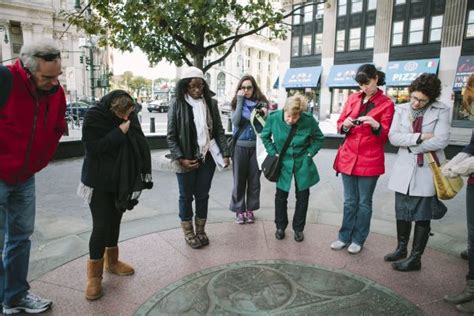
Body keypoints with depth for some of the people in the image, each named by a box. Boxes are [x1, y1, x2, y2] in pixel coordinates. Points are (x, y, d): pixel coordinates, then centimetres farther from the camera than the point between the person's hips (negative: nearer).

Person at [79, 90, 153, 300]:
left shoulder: (130, 116, -1)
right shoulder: (94, 117, -16)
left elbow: (139, 144, 7)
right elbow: (93, 148, -22)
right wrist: (119, 132, -26)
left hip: (121, 181, 5)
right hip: (99, 182, -5)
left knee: (115, 222, 16)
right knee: (101, 226, -4)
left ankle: (112, 261, 35)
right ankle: (94, 275, 12)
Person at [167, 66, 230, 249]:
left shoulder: (211, 103, 2)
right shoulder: (177, 105, -7)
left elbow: (219, 131, 6)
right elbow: (171, 136, -6)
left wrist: (225, 153, -4)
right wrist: (180, 159, -15)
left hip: (207, 159, 3)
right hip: (186, 161, -3)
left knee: (203, 196, 14)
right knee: (186, 197, 11)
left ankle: (200, 230, 31)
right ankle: (188, 233, 28)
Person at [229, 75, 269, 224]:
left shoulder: (261, 102, 2)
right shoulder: (237, 103, 1)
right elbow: (235, 122, -16)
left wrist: (265, 113, -16)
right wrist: (240, 101, -14)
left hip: (255, 146, 1)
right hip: (240, 146, -1)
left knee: (254, 179, 8)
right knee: (239, 179, 7)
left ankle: (250, 209, 23)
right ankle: (239, 210, 20)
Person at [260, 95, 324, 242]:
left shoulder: (309, 120, -20)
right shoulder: (274, 117, -19)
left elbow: (319, 138, -2)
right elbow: (265, 136, 0)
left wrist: (309, 153, -9)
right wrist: (273, 153, -6)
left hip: (302, 164, 0)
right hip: (283, 163, 0)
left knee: (302, 197, 10)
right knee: (281, 196, 8)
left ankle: (298, 228, 29)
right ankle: (280, 226, 29)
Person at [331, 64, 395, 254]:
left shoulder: (386, 103, -3)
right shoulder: (353, 98, 8)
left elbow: (385, 136, -4)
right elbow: (339, 125, 11)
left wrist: (375, 125, -24)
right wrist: (345, 126, -12)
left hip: (370, 160, -3)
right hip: (348, 157, 3)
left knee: (364, 202, 8)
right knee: (349, 201, 12)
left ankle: (358, 240, 21)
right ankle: (345, 237, 23)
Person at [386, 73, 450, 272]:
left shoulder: (441, 111, -5)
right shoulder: (401, 109, 2)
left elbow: (441, 141, -15)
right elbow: (393, 137, -7)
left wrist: (410, 146, -12)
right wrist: (419, 137, -18)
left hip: (427, 171, -3)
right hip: (404, 171, 3)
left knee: (422, 217, 7)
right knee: (402, 214, 15)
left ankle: (415, 259, 21)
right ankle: (401, 250, 34)